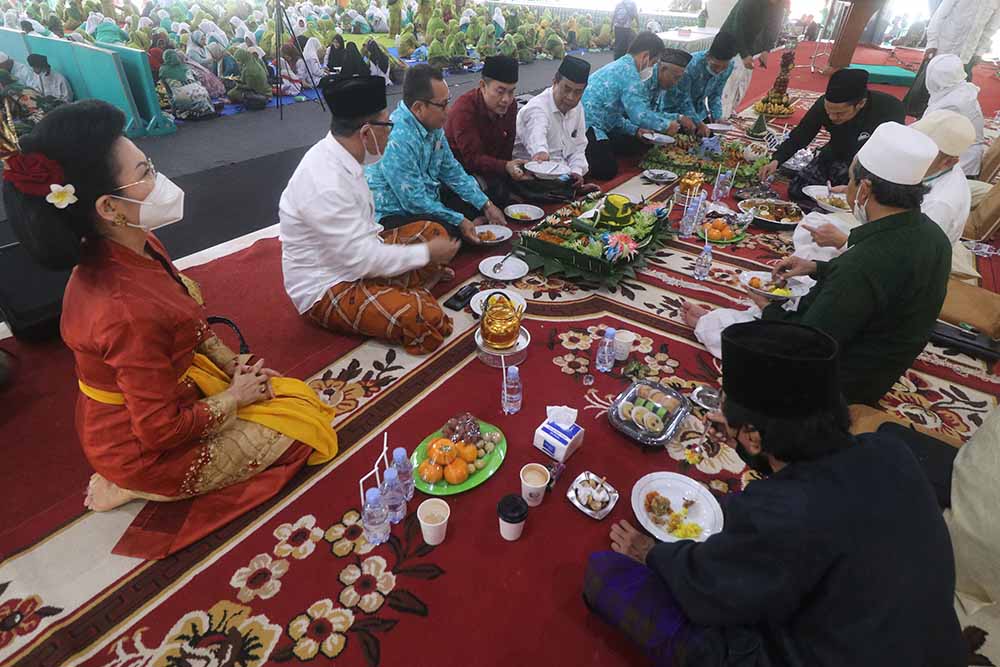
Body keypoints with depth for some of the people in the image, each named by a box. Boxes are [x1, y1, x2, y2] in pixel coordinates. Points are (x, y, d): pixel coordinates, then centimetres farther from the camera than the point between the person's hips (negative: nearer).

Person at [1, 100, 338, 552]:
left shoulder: (134, 248, -10)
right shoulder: (127, 310, -37)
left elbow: (187, 316, 9)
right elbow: (162, 430, -28)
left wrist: (231, 363, -1)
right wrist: (235, 397, -14)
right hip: (147, 447, -8)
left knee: (299, 396, 11)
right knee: (303, 423, -1)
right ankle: (136, 486, 4)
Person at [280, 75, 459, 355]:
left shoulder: (338, 155, 0)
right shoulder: (326, 184, -29)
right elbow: (362, 260, -25)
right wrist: (426, 253, -14)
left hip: (354, 257, 10)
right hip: (327, 289, -9)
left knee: (433, 231, 8)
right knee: (427, 320, -28)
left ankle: (396, 295, -3)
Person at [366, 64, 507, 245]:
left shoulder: (434, 126, 2)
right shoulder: (398, 139, -28)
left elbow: (451, 170, 11)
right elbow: (414, 201, -27)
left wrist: (486, 205, 4)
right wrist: (459, 221, -20)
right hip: (394, 214, -9)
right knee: (452, 231, -31)